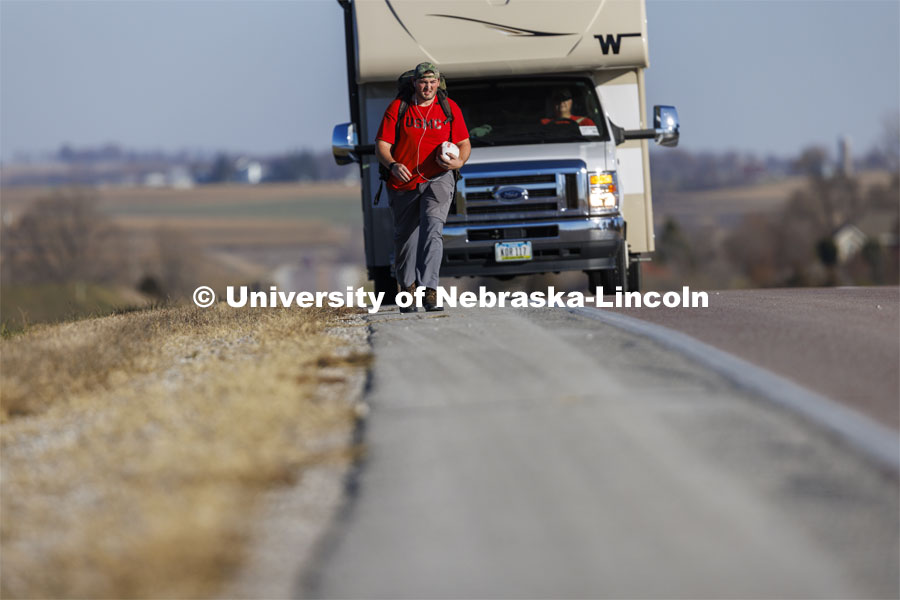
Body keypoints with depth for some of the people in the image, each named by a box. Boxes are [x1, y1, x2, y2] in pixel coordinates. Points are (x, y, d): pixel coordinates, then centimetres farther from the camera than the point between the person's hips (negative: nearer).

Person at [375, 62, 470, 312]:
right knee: (405, 237, 9)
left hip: (438, 179, -1)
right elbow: (382, 145, -2)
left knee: (433, 229, -20)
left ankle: (429, 291, -27)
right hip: (403, 182, 1)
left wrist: (460, 161, -15)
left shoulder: (450, 109, 5)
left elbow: (464, 143, 8)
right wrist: (392, 165, -22)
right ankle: (407, 289, 28)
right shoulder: (397, 108, 0)